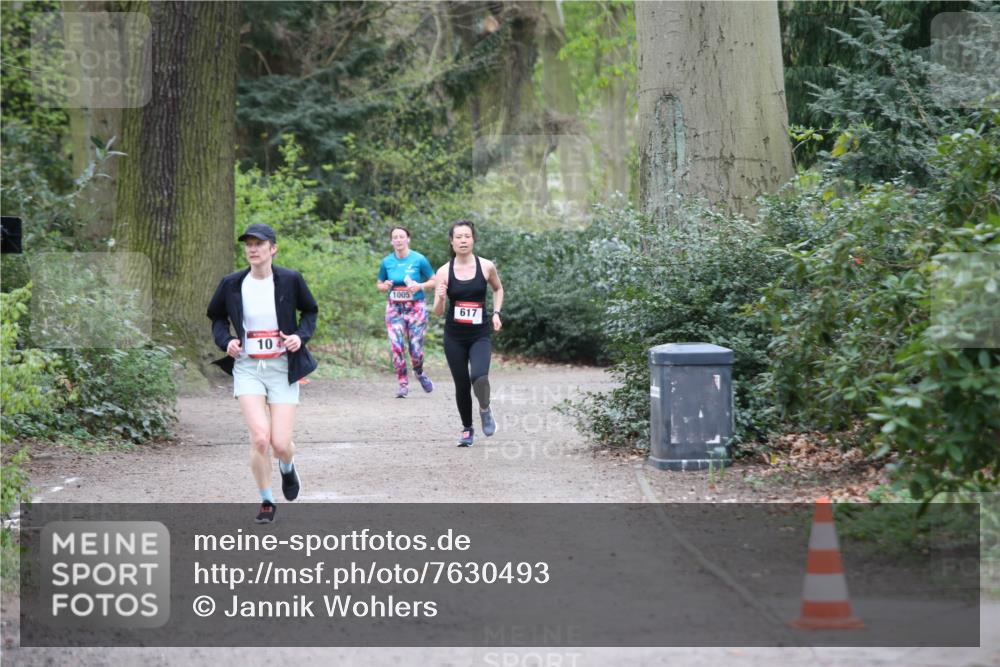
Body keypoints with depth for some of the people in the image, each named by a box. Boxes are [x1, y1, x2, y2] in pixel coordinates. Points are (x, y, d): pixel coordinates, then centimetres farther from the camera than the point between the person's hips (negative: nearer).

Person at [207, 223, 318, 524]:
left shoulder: (290, 280, -5)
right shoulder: (231, 284, -2)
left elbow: (310, 310, 12)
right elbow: (216, 317, 16)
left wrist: (301, 335, -6)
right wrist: (225, 340, -3)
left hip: (283, 368, 0)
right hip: (247, 368, 0)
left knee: (281, 444, -6)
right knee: (260, 437, -17)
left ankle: (287, 468, 35)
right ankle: (266, 501, 5)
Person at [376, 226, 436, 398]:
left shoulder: (419, 260, -5)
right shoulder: (387, 262, 3)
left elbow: (434, 281, 2)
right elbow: (379, 284, 15)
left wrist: (420, 286, -16)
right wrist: (385, 286, -7)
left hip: (416, 308, -2)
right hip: (394, 308, 2)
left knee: (416, 348, -3)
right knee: (396, 347, -9)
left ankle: (419, 373, 30)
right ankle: (403, 384, 3)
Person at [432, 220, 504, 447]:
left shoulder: (486, 267, -3)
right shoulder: (444, 272, -4)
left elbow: (498, 289, 18)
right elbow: (437, 312, -2)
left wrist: (496, 313, 5)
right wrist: (440, 298, -23)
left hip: (480, 335, -1)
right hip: (454, 337, 1)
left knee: (479, 376, -25)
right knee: (462, 385, 5)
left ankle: (485, 410, 6)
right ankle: (467, 428, 28)